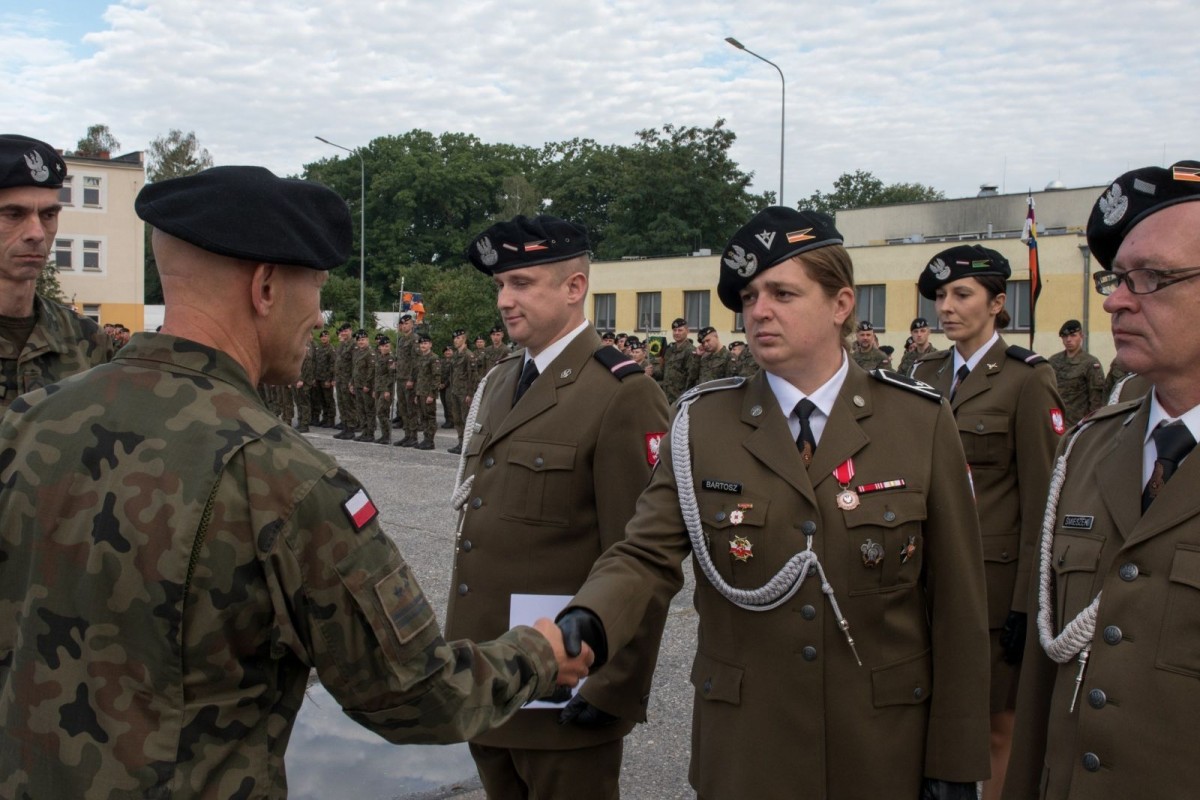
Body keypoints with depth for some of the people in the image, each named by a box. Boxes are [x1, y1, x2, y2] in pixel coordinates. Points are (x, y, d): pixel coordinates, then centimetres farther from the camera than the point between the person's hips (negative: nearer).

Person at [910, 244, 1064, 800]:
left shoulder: (1027, 379, -9)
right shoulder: (927, 373, 9)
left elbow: (1040, 498, -10)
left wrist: (1026, 603, -12)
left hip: (993, 577, -5)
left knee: (994, 724, 6)